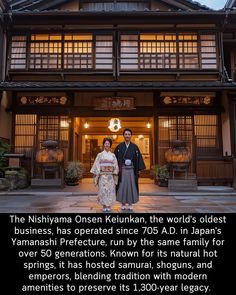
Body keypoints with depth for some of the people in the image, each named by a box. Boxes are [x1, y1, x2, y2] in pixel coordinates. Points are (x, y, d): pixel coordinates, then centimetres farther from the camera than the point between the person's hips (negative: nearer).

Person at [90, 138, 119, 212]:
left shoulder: (113, 155, 8)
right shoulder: (100, 155, 3)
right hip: (102, 176, -2)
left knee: (110, 191, 3)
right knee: (103, 191, -1)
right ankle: (104, 206, 11)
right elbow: (97, 166, -1)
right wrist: (97, 177, -7)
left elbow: (115, 166, 7)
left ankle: (109, 206, 15)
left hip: (110, 176, 2)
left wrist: (115, 177, -1)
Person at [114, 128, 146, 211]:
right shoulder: (119, 147, 1)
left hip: (131, 170, 1)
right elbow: (116, 158, 3)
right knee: (122, 186, 3)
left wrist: (139, 169, -2)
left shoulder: (134, 147, 3)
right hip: (122, 170, 0)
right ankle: (123, 204, 16)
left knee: (131, 186, 4)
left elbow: (138, 158, 3)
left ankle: (130, 204, 16)